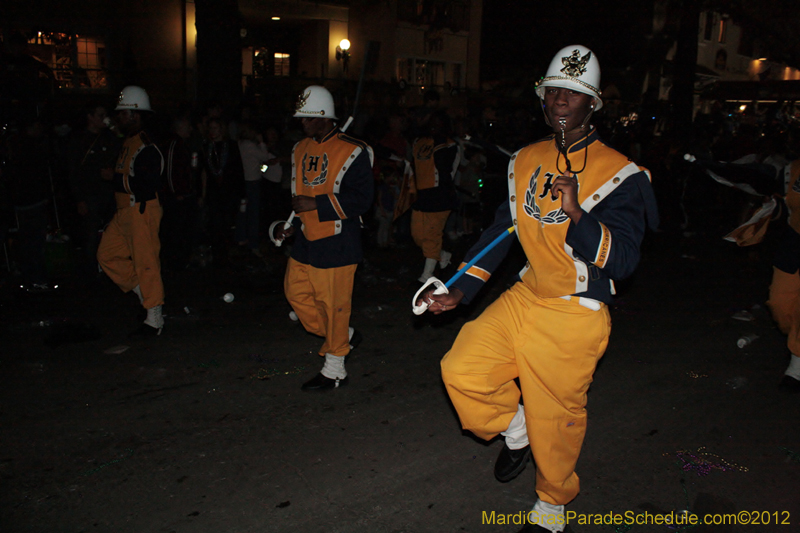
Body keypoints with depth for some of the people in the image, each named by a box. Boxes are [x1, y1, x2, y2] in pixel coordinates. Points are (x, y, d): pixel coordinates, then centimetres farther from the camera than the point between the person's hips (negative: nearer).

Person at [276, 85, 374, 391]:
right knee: (295, 289, 14)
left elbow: (361, 200, -18)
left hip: (337, 242, -8)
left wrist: (315, 204, -21)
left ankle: (334, 371, 16)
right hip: (306, 239, 8)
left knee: (333, 302, -1)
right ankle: (344, 336, 32)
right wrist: (293, 225, 14)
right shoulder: (301, 149, 11)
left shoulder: (352, 152, -13)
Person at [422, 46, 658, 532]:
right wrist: (460, 291, 9)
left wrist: (576, 213, -34)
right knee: (462, 369, -5)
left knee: (554, 421, 4)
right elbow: (502, 229, 14)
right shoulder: (527, 160, 7)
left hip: (575, 317, -5)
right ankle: (515, 431, 26)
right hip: (526, 297, 6)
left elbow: (623, 260, -19)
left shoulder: (617, 173, -12)